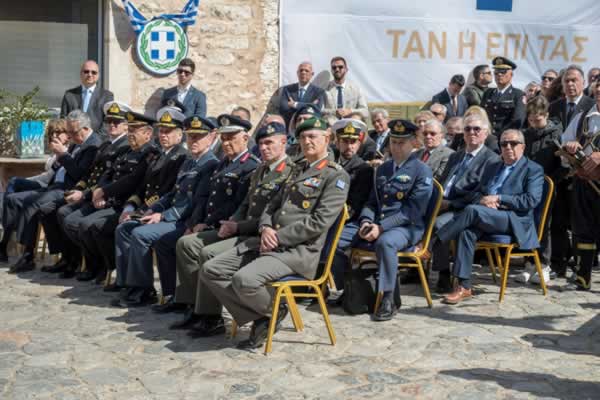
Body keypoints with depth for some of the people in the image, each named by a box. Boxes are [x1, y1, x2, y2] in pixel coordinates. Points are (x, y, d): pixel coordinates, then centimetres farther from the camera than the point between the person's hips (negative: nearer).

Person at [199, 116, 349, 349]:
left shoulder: (336, 176, -2)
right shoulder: (298, 170, 23)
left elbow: (320, 222, -14)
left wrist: (278, 237, -14)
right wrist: (266, 228, 0)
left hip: (299, 250, -8)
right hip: (269, 242, 8)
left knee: (244, 279, -31)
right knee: (210, 270, -5)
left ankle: (274, 311, 0)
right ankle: (259, 319, 2)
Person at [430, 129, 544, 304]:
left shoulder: (533, 170, 7)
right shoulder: (492, 167, 25)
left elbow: (531, 200, -8)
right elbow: (477, 193, 20)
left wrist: (498, 199, -13)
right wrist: (484, 201, -5)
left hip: (514, 221, -5)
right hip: (484, 217, 5)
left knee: (472, 210, -31)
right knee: (466, 231, -30)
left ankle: (430, 243, -25)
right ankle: (464, 287, -29)